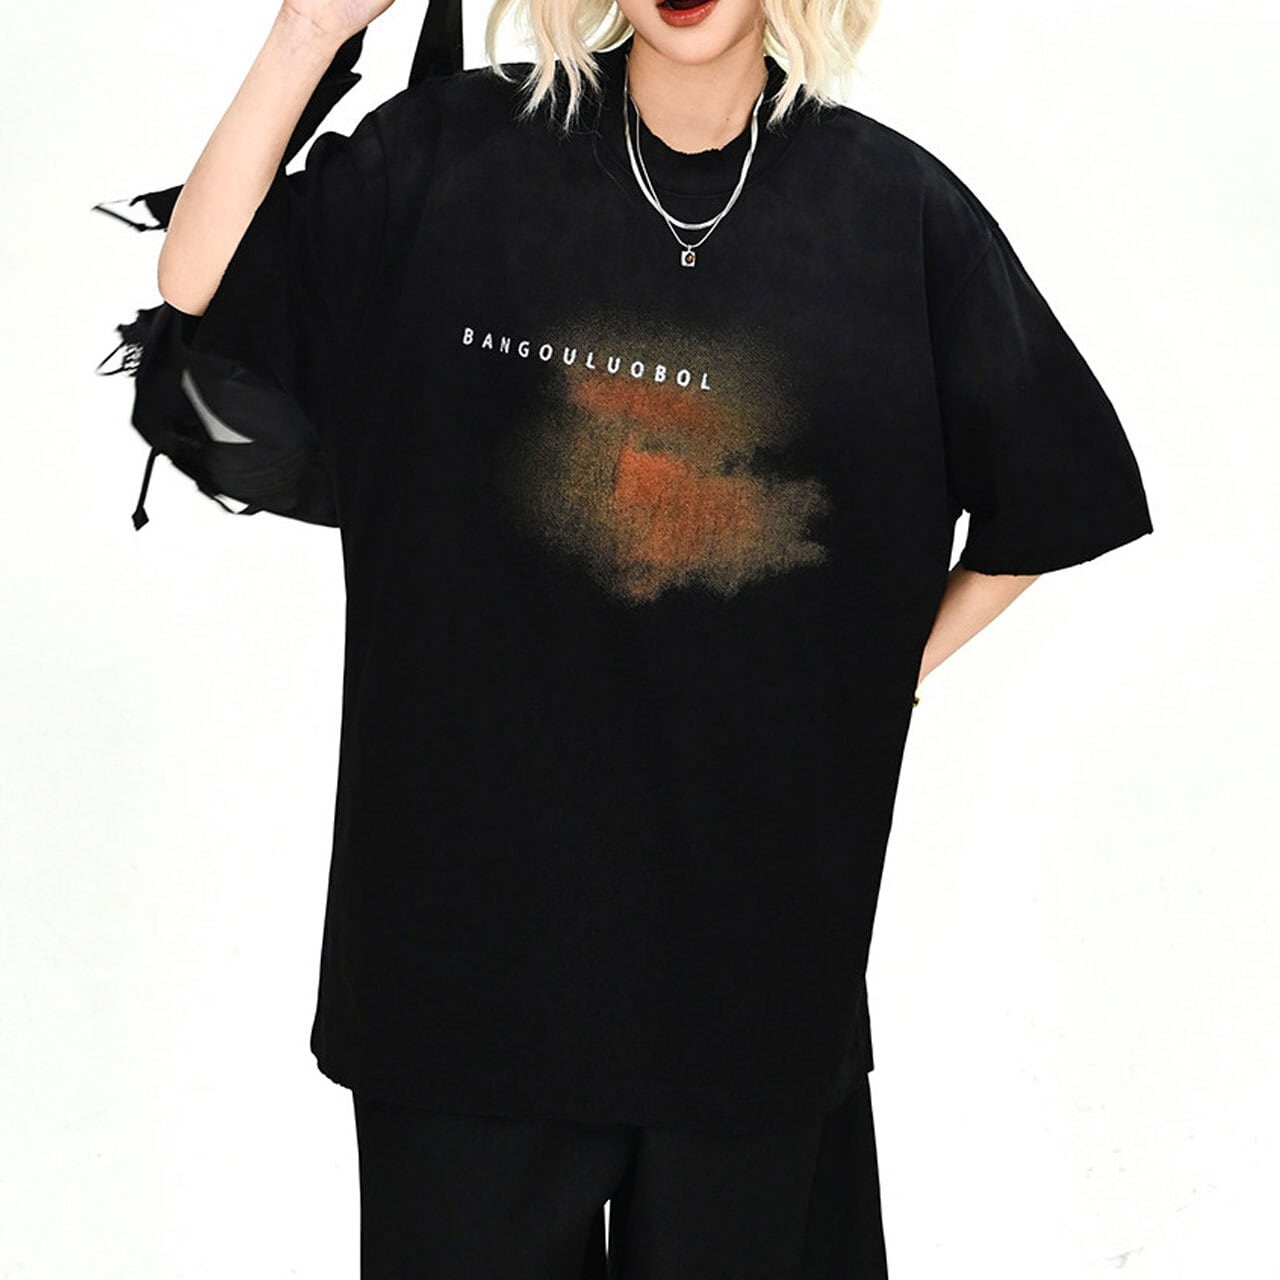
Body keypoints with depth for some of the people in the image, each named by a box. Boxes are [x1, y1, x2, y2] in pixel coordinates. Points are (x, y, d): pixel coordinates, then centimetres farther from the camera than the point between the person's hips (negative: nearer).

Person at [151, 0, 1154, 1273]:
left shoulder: (897, 207, -1)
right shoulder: (459, 153, -1)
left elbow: (1050, 494, 8)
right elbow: (198, 284, -6)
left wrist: (891, 672, 3)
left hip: (756, 872, 1)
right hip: (471, 870, 0)